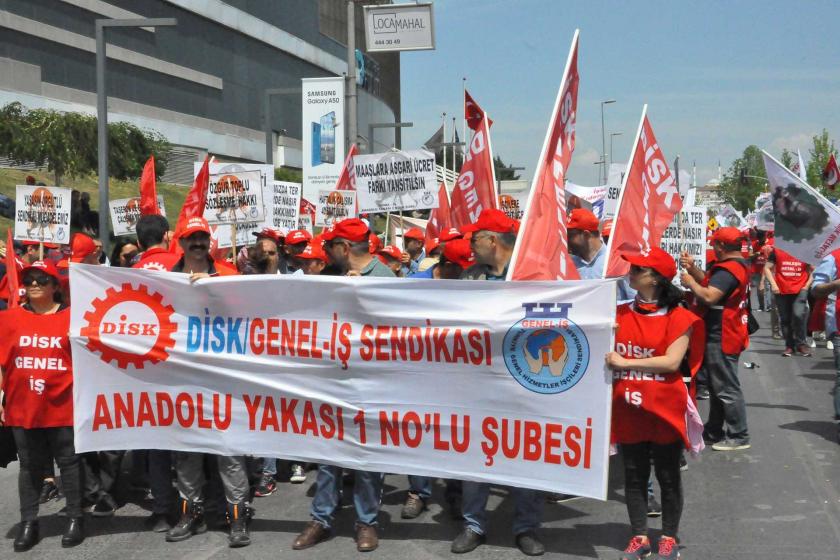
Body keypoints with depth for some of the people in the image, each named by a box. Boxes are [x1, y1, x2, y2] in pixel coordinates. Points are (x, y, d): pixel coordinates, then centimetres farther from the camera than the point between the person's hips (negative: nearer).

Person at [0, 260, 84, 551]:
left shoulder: (72, 317, -3)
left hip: (63, 406, -2)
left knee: (70, 463, 7)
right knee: (29, 466, 11)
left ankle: (75, 518, 18)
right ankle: (28, 523, 19)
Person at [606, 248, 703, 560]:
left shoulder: (679, 317, -8)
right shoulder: (619, 314, 6)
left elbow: (672, 361, -18)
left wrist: (625, 362, -20)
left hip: (664, 408, -4)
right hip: (628, 408, 4)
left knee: (667, 475, 9)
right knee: (633, 475, 11)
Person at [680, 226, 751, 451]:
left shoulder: (727, 269, -21)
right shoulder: (740, 265, 12)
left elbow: (709, 296, -30)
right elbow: (712, 284, 14)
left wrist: (690, 282, -16)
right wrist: (693, 268, 5)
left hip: (721, 338, -11)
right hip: (729, 334, 11)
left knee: (727, 389, -4)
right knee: (718, 386, 19)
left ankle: (739, 437, 3)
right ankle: (714, 432, 29)